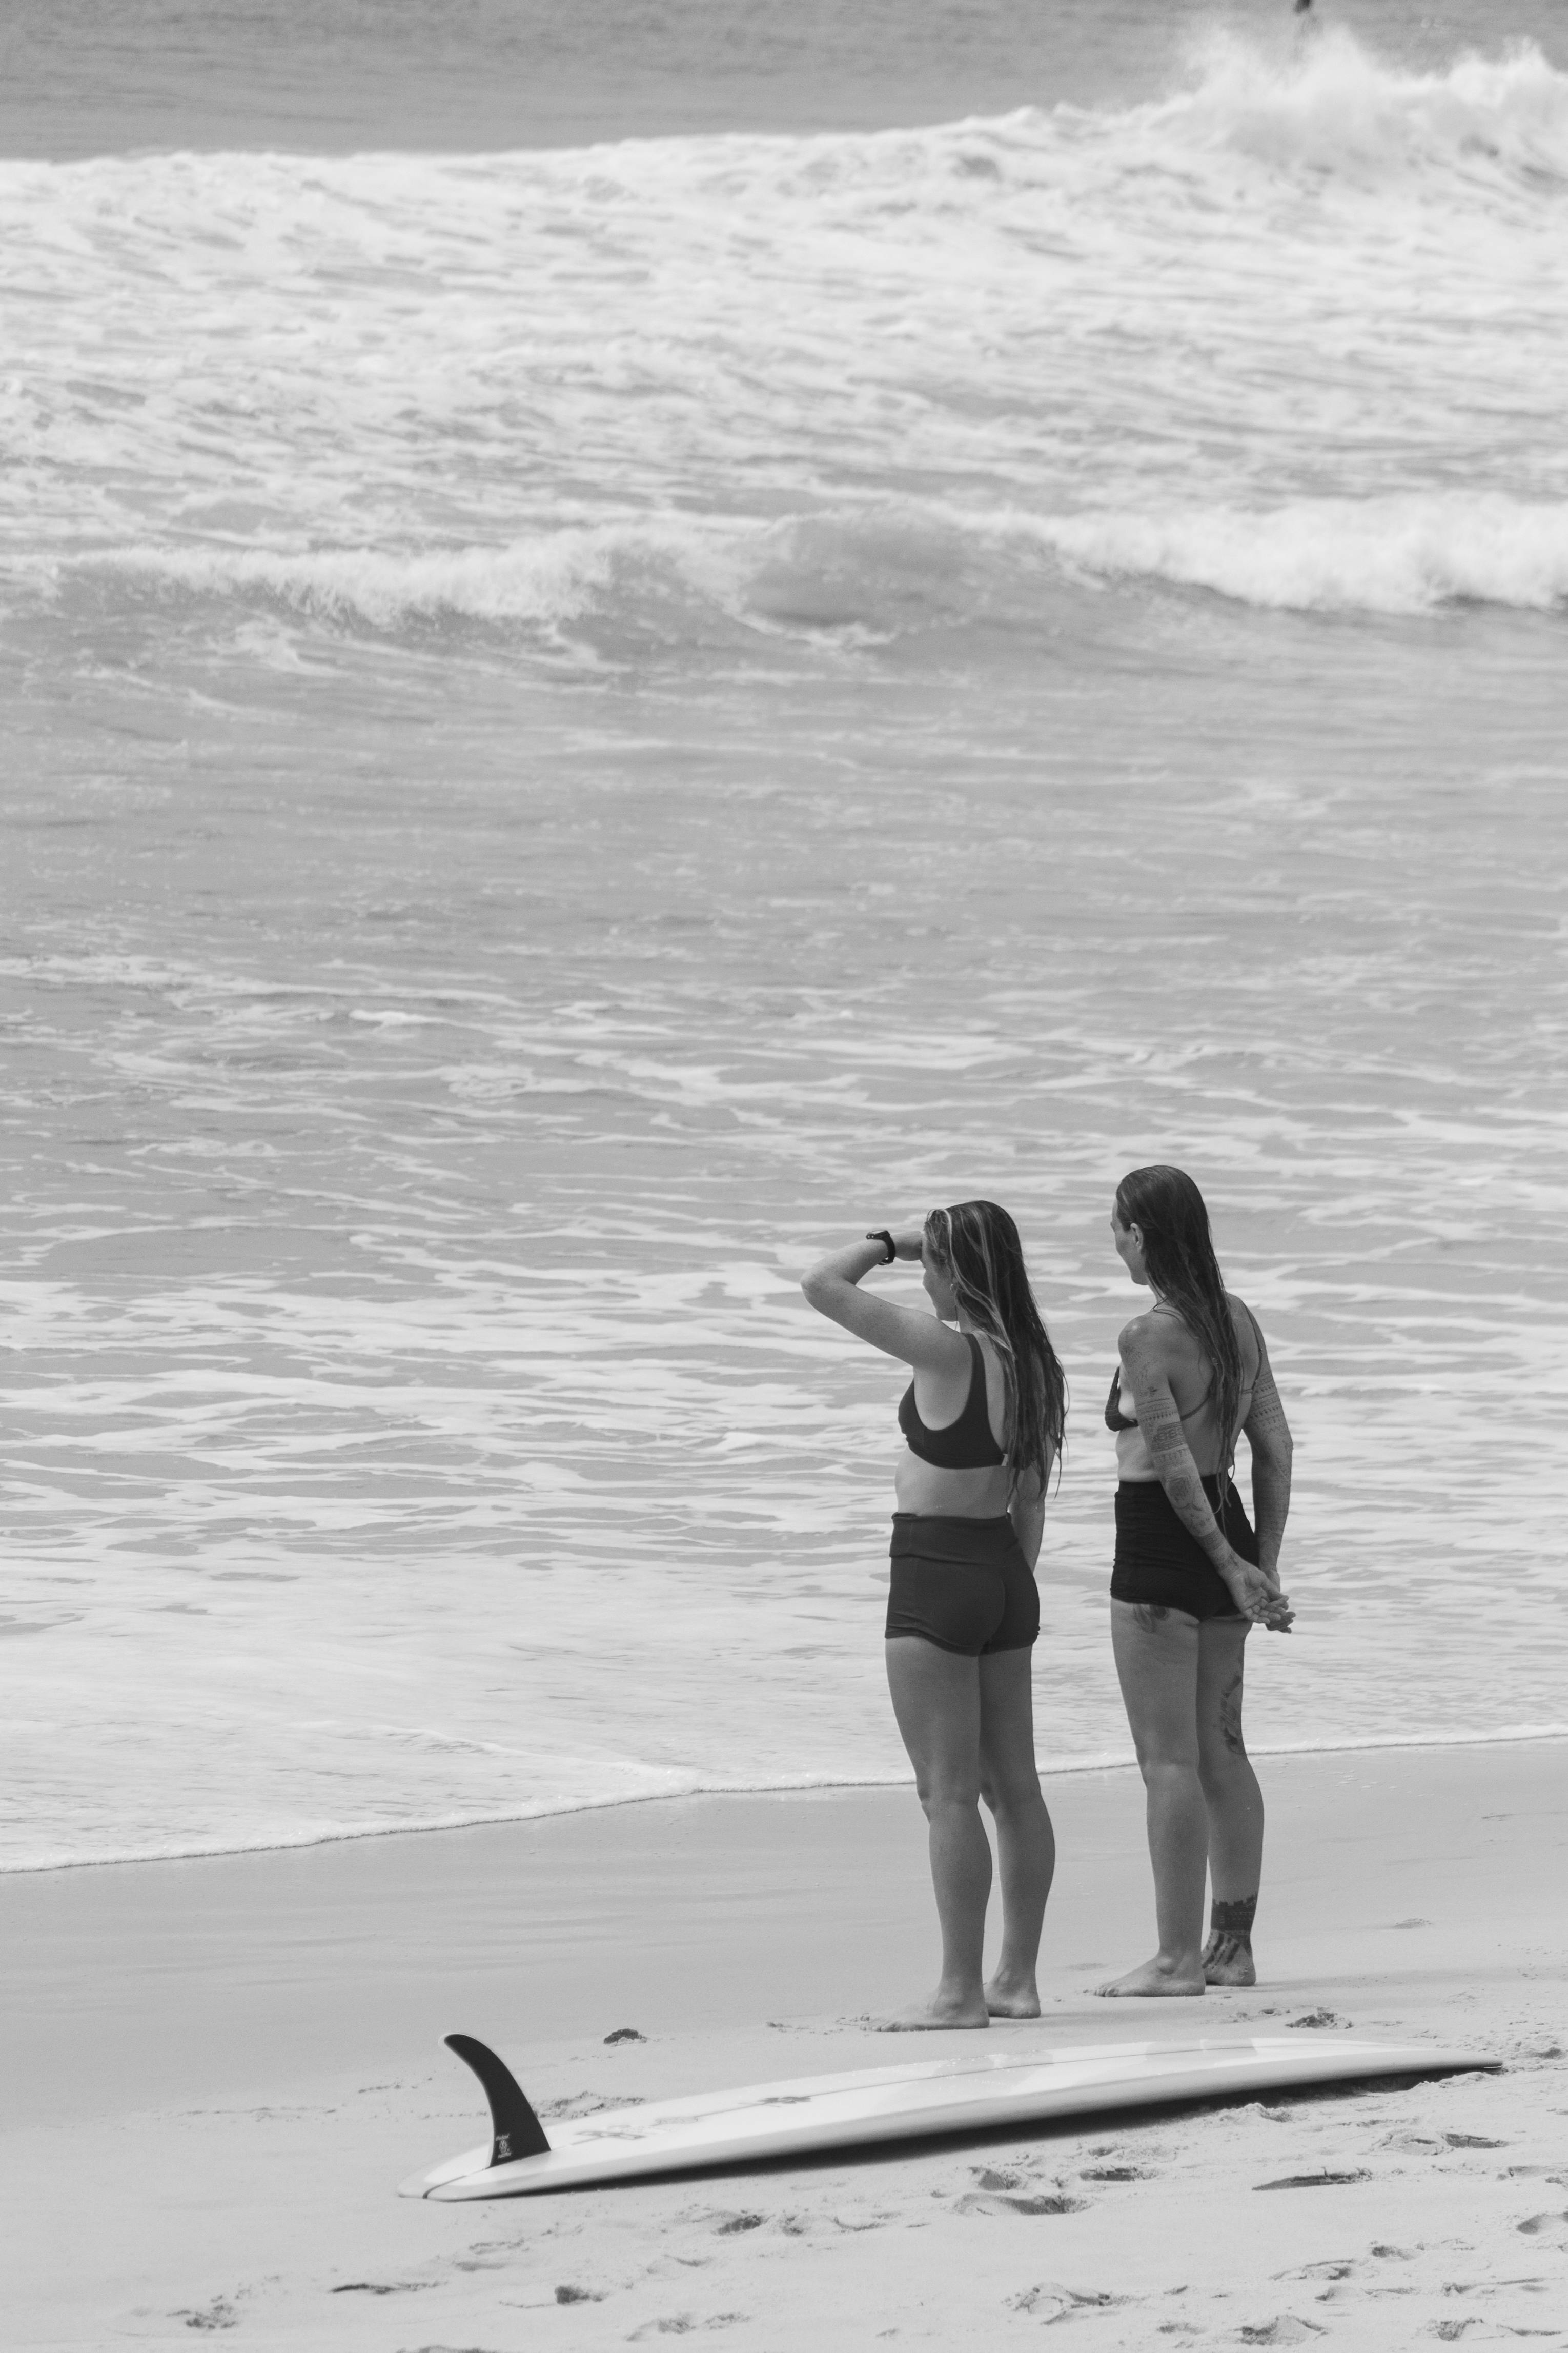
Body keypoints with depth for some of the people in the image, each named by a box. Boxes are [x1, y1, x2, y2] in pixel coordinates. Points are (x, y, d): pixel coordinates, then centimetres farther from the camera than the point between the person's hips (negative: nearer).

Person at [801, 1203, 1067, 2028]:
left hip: (935, 1577, -8)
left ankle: (961, 1990, -3)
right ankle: (1017, 1979, 17)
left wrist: (888, 1242, -3)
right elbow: (1030, 1502, 12)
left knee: (949, 1795, -4)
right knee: (1014, 1787, 12)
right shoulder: (1031, 1364, 5)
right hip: (1004, 1573, 8)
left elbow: (822, 1287, -18)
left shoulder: (948, 1352, -19)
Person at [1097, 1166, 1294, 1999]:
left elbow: (1176, 1467, -18)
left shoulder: (1148, 1337, -17)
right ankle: (1232, 1947, 17)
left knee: (1169, 1760, -4)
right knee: (1222, 1751, 14)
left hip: (1160, 1548, -8)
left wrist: (1232, 1566, -10)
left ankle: (1178, 1958, -3)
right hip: (1226, 1526, 8)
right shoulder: (1239, 1322, 6)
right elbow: (1274, 1448, 7)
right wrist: (1264, 1565, 8)